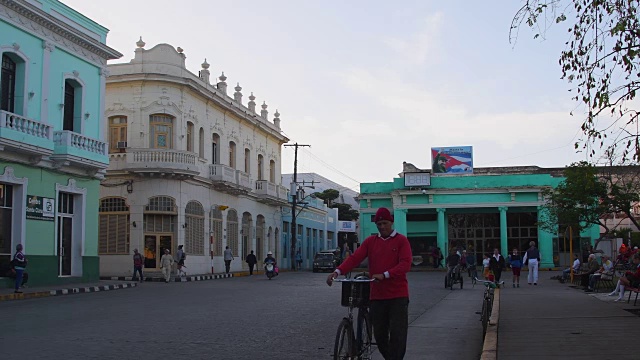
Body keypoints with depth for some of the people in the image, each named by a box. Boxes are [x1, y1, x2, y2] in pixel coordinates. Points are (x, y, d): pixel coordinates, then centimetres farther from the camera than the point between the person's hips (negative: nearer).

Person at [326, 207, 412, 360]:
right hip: (377, 295, 3)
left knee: (397, 335, -5)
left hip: (398, 295, -3)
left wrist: (384, 275, -26)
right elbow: (355, 258, -3)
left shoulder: (401, 240, 0)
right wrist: (338, 271, -19)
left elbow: (406, 264, -13)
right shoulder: (370, 241, 9)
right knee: (379, 334, 9)